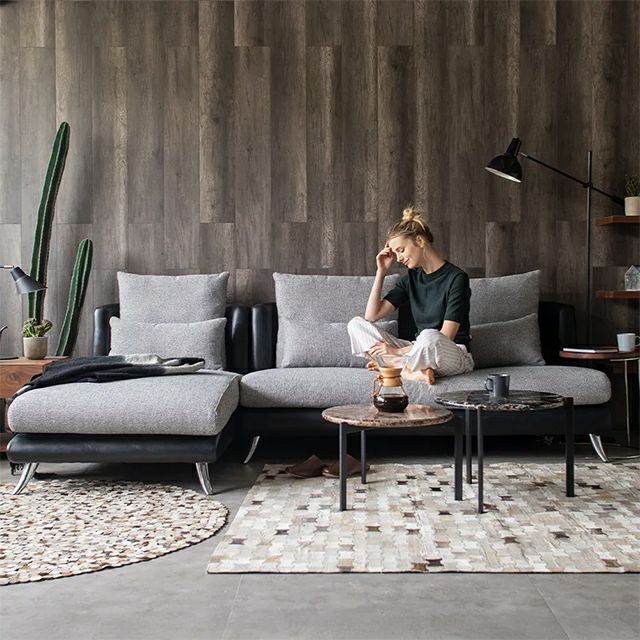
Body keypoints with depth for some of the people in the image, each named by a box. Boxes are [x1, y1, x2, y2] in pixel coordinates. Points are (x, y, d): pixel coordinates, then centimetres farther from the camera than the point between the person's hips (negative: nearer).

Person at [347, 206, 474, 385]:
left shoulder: (456, 278, -9)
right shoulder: (411, 278, 9)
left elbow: (445, 337, -16)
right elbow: (372, 315, 4)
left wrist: (398, 351, -18)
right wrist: (381, 271, -1)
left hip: (454, 355, -6)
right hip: (419, 351, 7)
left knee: (429, 336, -42)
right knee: (356, 324, -10)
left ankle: (393, 365, -16)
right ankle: (414, 371, -25)